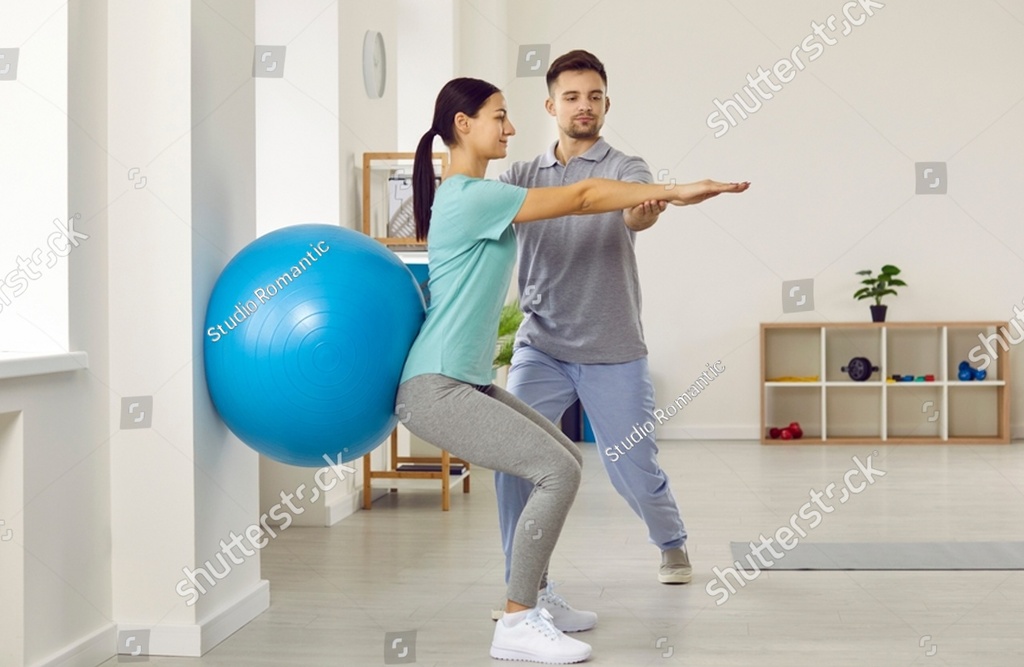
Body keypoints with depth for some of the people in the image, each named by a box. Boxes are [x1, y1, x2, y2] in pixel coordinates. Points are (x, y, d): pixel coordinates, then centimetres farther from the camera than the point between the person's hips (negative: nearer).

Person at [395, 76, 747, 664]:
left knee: (565, 458, 13)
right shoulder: (470, 197, -14)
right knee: (557, 471, -17)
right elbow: (581, 197, -12)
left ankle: (528, 601, 19)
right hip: (435, 389, -11)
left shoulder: (472, 193, 16)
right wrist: (675, 192, -8)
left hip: (466, 382, 11)